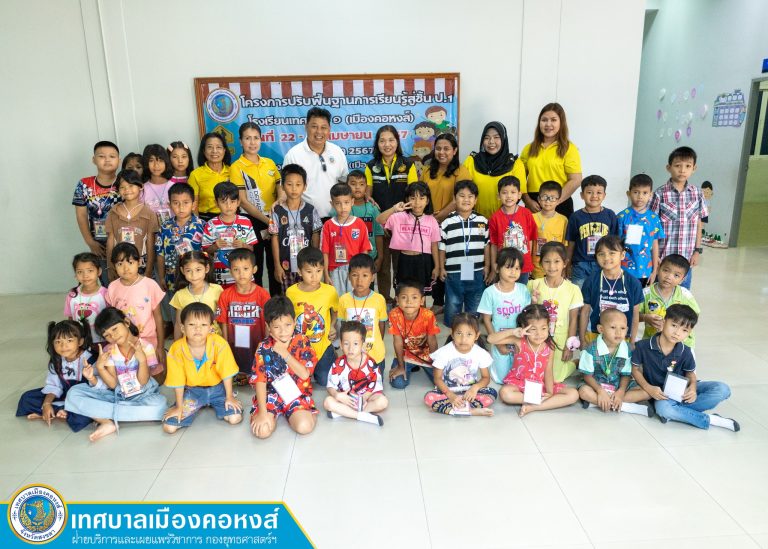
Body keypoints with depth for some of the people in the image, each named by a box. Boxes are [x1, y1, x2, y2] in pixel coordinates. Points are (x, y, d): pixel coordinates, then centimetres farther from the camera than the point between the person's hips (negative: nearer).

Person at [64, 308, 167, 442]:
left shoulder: (145, 347, -11)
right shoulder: (109, 351, -1)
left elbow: (143, 382, -13)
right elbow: (113, 384, -5)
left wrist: (142, 360, -28)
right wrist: (99, 366, -20)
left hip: (142, 395, -3)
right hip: (116, 395, 3)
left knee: (159, 405, -37)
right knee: (73, 394, -12)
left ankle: (106, 416, -22)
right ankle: (108, 423, -27)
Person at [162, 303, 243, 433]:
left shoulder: (219, 344, -25)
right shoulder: (176, 349, -21)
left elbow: (226, 373, -13)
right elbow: (178, 381, -10)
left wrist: (229, 397, -6)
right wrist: (179, 407, -4)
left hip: (217, 388, 0)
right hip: (192, 391, 1)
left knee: (235, 418, -18)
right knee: (169, 426, -11)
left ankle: (212, 404, 15)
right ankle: (198, 406, 18)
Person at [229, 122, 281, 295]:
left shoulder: (270, 163, 8)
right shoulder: (237, 167, -6)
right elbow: (243, 202, -12)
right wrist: (266, 220, -17)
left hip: (274, 221, 4)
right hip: (252, 222, -4)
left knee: (275, 264, 12)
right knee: (255, 265, 7)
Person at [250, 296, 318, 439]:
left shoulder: (302, 342, -5)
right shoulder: (264, 347, -6)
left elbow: (305, 374, -12)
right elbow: (259, 380, -11)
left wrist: (284, 353, -16)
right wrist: (262, 412, -20)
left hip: (297, 394, 0)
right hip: (271, 394, 0)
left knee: (305, 426, -25)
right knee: (262, 430, -24)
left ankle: (290, 414, 10)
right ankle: (274, 415, 11)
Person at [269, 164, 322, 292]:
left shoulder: (310, 210, -2)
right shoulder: (277, 211, -4)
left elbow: (315, 237, 3)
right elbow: (275, 239, -1)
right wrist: (277, 265, -2)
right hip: (286, 265, 0)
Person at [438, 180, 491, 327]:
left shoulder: (483, 221, 4)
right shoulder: (447, 223, -2)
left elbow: (486, 246, 9)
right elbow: (442, 247, 3)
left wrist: (487, 267, 5)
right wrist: (442, 268, 0)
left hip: (477, 273, 2)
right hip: (454, 273, -1)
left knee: (475, 309, 12)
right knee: (452, 306, 9)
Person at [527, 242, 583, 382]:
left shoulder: (573, 289, -11)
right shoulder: (534, 285, -8)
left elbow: (573, 319, -5)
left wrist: (570, 346, -5)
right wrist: (533, 302, -21)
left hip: (560, 341, -2)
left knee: (554, 378, 2)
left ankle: (572, 363, 31)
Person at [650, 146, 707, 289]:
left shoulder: (697, 193, 3)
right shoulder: (660, 194, -9)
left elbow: (698, 223, 10)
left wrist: (697, 250, 7)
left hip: (687, 258, 4)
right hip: (663, 257, -4)